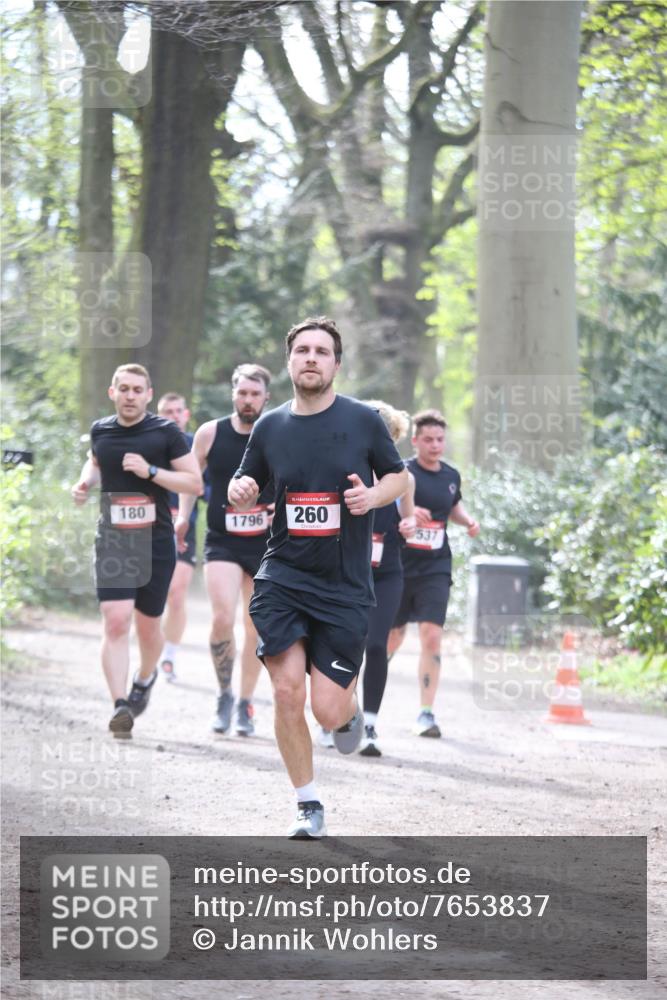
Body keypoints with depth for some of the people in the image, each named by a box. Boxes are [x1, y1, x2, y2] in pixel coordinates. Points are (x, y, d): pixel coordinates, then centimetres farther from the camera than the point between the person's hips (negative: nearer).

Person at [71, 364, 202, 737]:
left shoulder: (166, 432, -5)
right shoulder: (101, 430, 6)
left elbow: (195, 484, -6)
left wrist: (151, 471, -18)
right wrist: (85, 481, 7)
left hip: (156, 541, -1)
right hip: (113, 540, 1)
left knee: (148, 624, 11)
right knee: (116, 622, -15)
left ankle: (145, 678, 42)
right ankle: (120, 705, -20)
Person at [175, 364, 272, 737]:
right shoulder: (211, 434, -2)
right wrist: (183, 516, 5)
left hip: (266, 545, 1)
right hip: (222, 542, -1)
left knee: (256, 628, 8)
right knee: (223, 618, -18)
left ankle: (246, 705, 22)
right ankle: (224, 696, 1)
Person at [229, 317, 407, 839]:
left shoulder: (364, 420, -1)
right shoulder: (269, 427, 5)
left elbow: (400, 477, 11)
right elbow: (244, 488, 16)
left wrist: (373, 496, -11)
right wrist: (240, 491, -8)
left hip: (345, 585, -2)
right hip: (282, 576, 2)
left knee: (328, 711, -6)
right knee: (287, 693, -10)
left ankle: (351, 707, 33)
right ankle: (309, 806, 8)